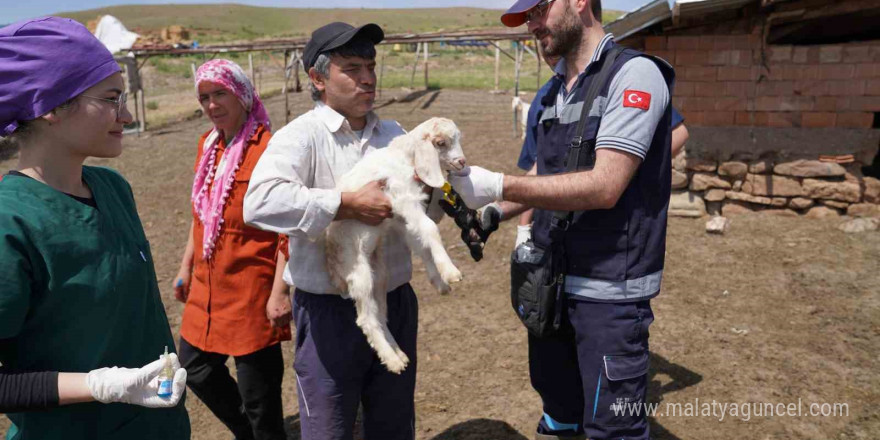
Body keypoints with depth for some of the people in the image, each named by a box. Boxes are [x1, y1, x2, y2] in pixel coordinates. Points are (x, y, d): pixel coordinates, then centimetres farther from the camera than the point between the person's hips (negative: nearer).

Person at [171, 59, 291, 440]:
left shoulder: (268, 148, -16)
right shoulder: (208, 143, 8)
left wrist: (279, 293, -19)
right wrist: (187, 266, 20)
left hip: (252, 290, -8)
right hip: (208, 286, 8)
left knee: (257, 391, 4)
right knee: (195, 369, 21)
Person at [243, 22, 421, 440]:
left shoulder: (394, 134, 9)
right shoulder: (300, 136, -11)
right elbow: (260, 202, -29)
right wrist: (349, 204, -29)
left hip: (396, 303, 6)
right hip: (330, 311, -5)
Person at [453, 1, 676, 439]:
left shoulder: (634, 74, -12)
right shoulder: (555, 90, 11)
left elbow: (603, 186, -22)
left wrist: (498, 186, -21)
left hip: (609, 290, -7)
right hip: (551, 282, 7)